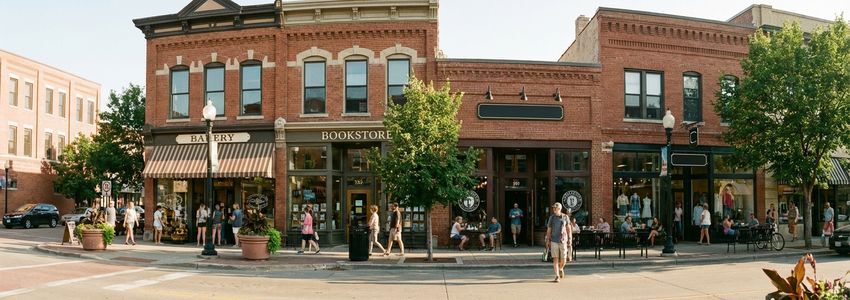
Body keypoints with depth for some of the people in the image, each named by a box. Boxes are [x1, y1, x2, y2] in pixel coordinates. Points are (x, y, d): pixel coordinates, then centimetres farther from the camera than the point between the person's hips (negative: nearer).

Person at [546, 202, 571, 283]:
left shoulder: (565, 217, 2)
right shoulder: (551, 217, 3)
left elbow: (568, 228, 11)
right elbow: (549, 230, 7)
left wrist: (570, 238, 4)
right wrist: (547, 240, 2)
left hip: (563, 241, 0)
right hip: (554, 241, 0)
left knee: (563, 260, 2)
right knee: (555, 259, -5)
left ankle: (560, 269, 34)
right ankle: (557, 276, 1)